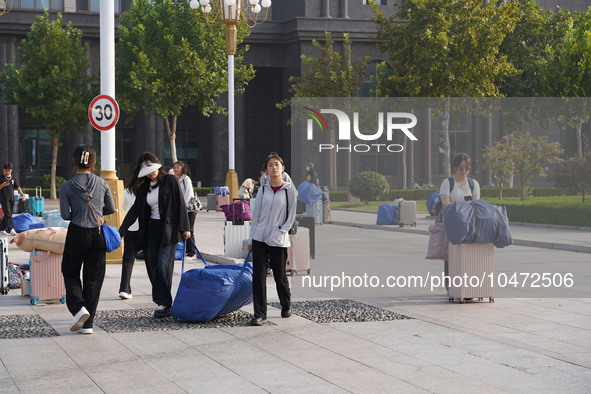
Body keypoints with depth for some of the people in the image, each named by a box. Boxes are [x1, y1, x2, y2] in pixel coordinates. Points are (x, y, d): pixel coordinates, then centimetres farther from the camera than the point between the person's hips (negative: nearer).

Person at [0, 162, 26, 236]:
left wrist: (22, 194, -6)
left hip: (11, 199, 6)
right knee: (8, 214, -13)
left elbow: (18, 187, 8)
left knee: (8, 215, 8)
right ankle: (11, 229, -21)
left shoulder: (13, 178, 12)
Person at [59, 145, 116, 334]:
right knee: (93, 278, 9)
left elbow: (65, 215, -7)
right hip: (98, 234, 2)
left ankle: (78, 307, -5)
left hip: (77, 233, -2)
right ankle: (87, 323, 10)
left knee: (70, 272, 18)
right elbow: (111, 209, 6)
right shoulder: (101, 183, -1)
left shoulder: (67, 186, -8)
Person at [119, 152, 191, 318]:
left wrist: (184, 228, -9)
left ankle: (165, 304, -5)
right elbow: (135, 209, 12)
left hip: (169, 229, -6)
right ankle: (160, 302, 11)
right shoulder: (144, 187, 10)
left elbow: (180, 204, -6)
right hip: (152, 228, 6)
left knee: (163, 266, -12)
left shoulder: (170, 180, -5)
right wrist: (122, 230, 5)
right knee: (154, 267, 3)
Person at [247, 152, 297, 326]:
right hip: (259, 238, 3)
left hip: (278, 240, -3)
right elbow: (256, 214, 11)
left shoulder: (289, 189, -2)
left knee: (280, 276, 6)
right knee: (258, 276, -3)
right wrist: (251, 239, 9)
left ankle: (286, 306, 32)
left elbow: (291, 215, 1)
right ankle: (260, 315, 0)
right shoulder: (264, 189, 8)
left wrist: (281, 231, -10)